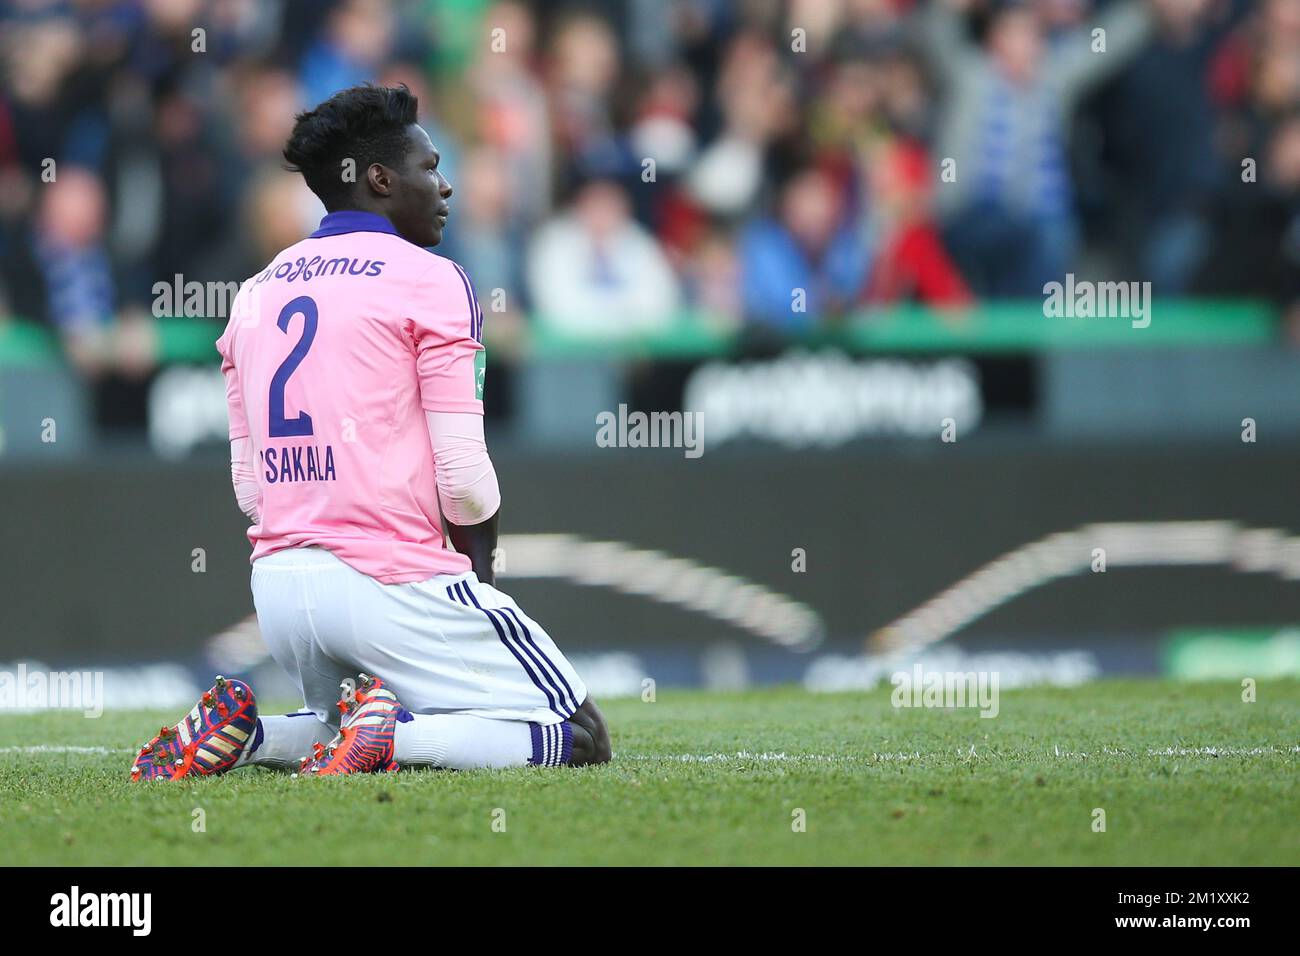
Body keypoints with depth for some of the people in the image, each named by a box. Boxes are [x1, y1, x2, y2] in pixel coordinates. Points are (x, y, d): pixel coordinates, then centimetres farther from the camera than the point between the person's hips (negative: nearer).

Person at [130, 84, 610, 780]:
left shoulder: (255, 295, 15)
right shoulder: (431, 282, -5)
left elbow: (249, 487, 14)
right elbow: (464, 480, -9)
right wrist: (479, 573, 8)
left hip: (277, 590, 7)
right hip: (393, 585, -7)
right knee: (582, 739, 1)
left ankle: (248, 733, 3)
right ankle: (392, 733, -20)